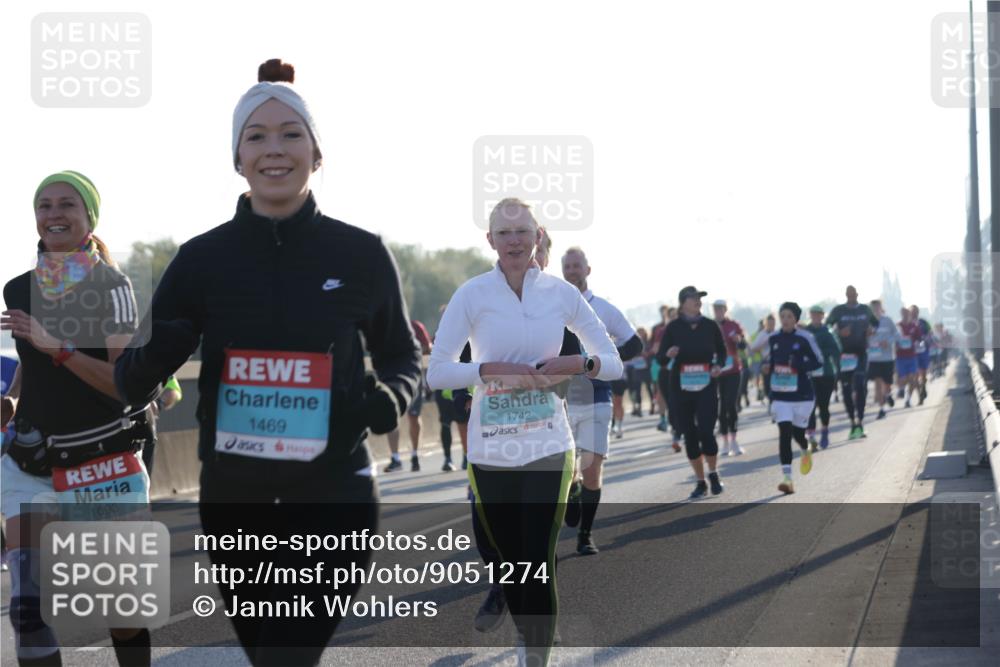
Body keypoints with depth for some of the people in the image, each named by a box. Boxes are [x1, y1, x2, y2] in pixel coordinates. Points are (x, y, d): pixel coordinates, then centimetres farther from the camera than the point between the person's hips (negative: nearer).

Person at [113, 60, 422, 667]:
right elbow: (132, 380, 0)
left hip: (334, 501, -2)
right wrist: (145, 363, -24)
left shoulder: (362, 254, -3)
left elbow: (403, 356, 12)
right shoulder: (203, 257, -1)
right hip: (233, 502, 3)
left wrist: (388, 397, -11)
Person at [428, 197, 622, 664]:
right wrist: (493, 369, -20)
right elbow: (436, 373, -7)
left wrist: (579, 363, -14)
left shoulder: (561, 293, 1)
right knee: (510, 560, 9)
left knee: (540, 564, -7)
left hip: (548, 448, 0)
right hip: (490, 452, 0)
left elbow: (613, 363, 6)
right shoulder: (471, 295, -4)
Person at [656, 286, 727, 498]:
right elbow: (660, 359, 0)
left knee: (706, 432, -12)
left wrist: (719, 365, -4)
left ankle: (713, 474, 13)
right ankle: (700, 482, 18)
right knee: (690, 435, 4)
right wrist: (668, 354, -23)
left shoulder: (710, 326, 1)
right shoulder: (674, 328, -2)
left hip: (707, 387, -1)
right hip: (681, 388, 1)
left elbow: (721, 351, 16)